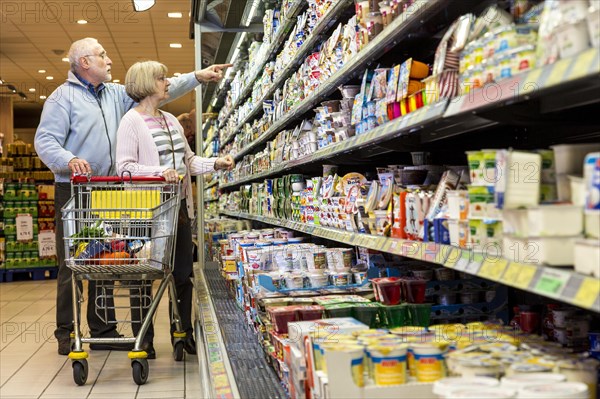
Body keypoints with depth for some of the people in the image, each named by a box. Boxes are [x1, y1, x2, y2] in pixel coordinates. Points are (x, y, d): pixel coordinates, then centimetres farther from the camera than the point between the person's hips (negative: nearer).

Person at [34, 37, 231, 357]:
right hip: (73, 190, -6)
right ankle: (66, 335, 7)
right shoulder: (63, 96, -2)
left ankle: (103, 331, 16)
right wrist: (70, 160, -28)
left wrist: (198, 77, 10)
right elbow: (45, 141, -10)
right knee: (71, 266, -2)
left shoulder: (116, 94, 16)